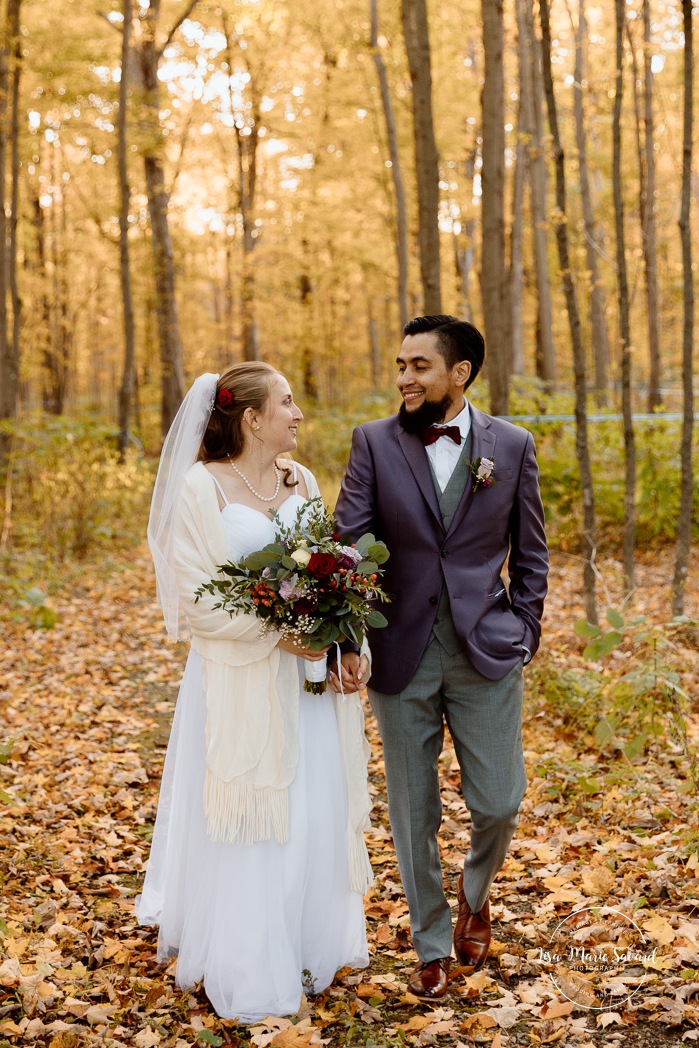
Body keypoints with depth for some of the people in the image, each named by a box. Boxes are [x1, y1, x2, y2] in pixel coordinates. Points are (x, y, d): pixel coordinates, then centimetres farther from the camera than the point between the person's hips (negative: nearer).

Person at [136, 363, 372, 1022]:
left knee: (316, 813, 11)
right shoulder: (201, 487, -10)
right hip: (240, 680, -5)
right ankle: (248, 971, 21)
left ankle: (307, 950, 30)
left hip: (307, 678, 5)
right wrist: (275, 633, -19)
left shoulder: (302, 482, 8)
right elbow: (194, 599, -12)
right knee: (246, 825, 4)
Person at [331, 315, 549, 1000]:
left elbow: (530, 555, 9)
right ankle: (432, 947, 28)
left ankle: (475, 893, 36)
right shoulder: (374, 442, 0)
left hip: (487, 654, 0)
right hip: (401, 655, 0)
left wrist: (522, 635, 2)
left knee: (498, 805, 1)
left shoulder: (512, 445, 2)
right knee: (413, 814, 8)